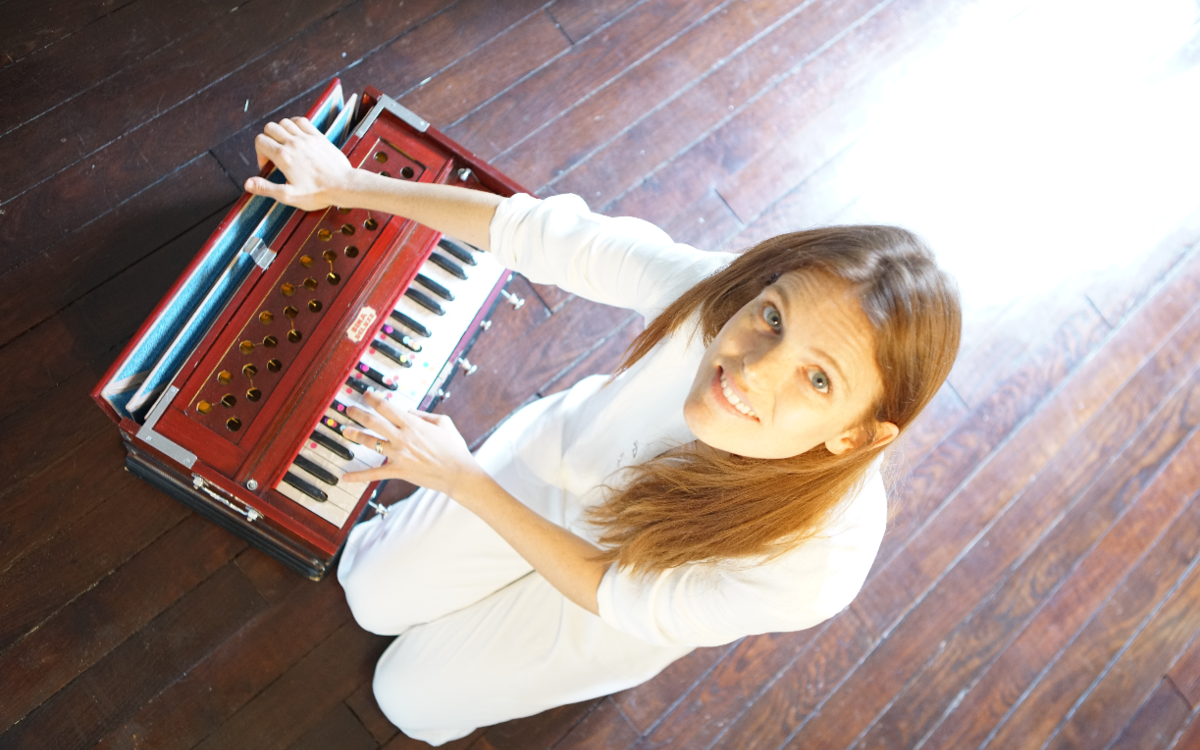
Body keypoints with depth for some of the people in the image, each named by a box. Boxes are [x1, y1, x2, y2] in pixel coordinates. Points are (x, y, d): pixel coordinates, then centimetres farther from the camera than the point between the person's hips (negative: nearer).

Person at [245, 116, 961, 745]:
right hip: (564, 455, 2)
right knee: (373, 595, 17)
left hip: (633, 578, -1)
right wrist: (349, 184, -15)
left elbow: (620, 597, -26)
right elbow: (548, 231, -24)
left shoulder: (813, 564, -42)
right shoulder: (712, 292, -39)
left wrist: (463, 478, -25)